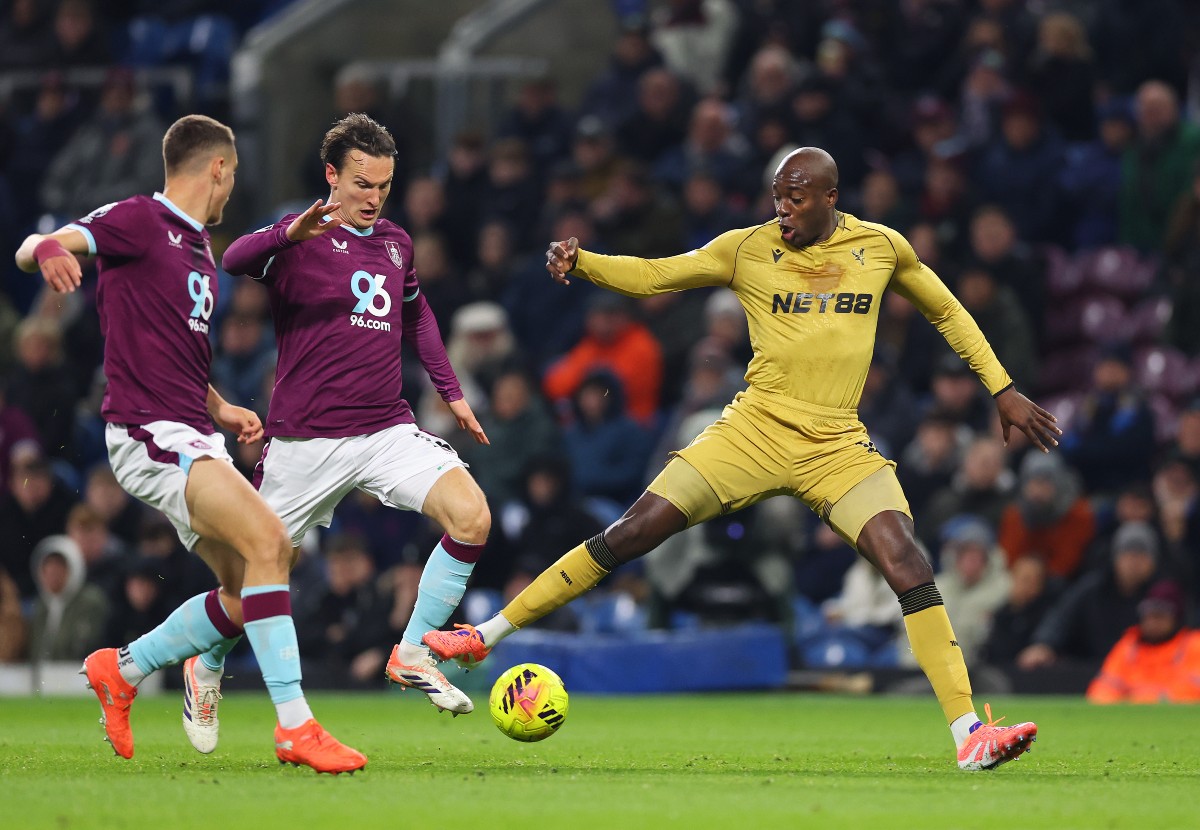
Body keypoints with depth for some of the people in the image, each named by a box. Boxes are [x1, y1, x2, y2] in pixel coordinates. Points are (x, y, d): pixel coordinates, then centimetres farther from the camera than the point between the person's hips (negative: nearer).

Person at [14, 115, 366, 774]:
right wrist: (50, 252, -43)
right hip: (149, 433, -9)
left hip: (192, 440, 10)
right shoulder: (140, 220, -5)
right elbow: (35, 248, -19)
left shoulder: (198, 249, 23)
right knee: (268, 540, -23)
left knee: (244, 597, 5)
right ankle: (294, 726, -24)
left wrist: (222, 411, 18)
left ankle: (121, 670, 24)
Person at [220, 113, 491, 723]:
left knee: (471, 517, -18)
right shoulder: (298, 239, -6)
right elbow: (235, 261, -28)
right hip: (305, 439, -4)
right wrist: (289, 234, -47)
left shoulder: (395, 242, 13)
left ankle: (413, 654, -4)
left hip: (387, 431, 4)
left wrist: (450, 391, 25)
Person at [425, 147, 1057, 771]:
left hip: (838, 447, 0)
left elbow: (946, 312, 20)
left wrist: (1002, 390, 18)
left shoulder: (881, 247, 5)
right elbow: (651, 275, 3)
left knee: (908, 567, -20)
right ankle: (488, 633, 4)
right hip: (755, 431, 0)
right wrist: (578, 262, -15)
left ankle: (969, 734, -18)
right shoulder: (748, 248, 2)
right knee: (631, 533, -8)